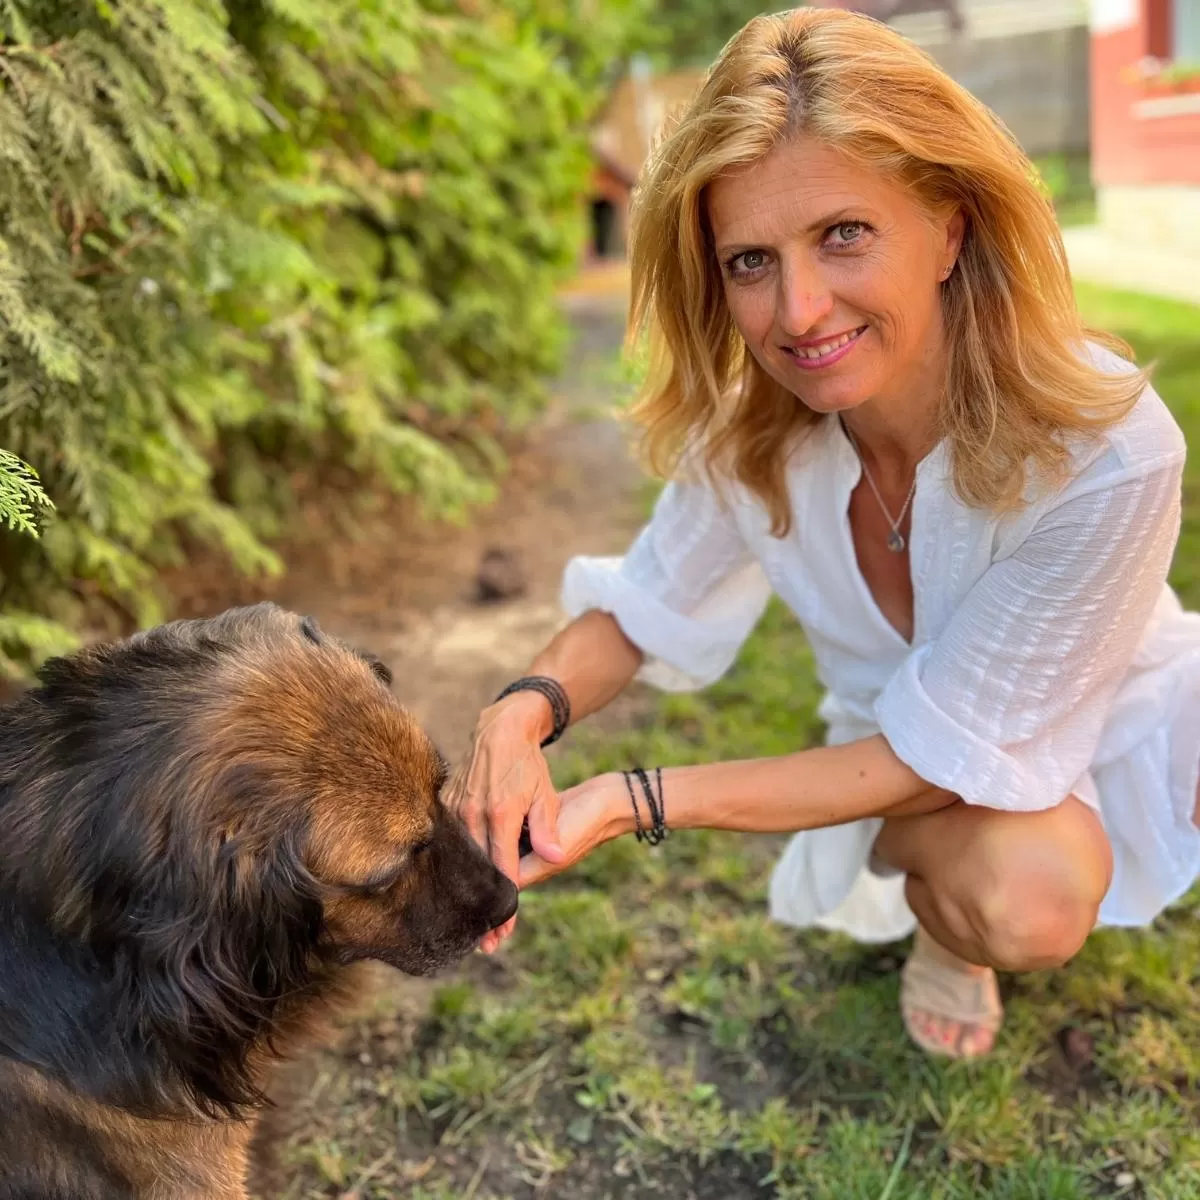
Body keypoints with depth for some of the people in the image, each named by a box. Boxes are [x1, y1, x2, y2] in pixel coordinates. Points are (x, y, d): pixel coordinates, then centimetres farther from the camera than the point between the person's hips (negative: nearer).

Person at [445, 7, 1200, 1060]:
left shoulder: (1107, 454, -34)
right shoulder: (747, 433, -22)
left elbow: (941, 750, -28)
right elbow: (644, 608, -9)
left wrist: (633, 802, -34)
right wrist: (526, 710, -33)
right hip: (915, 751, 1)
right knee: (1022, 902, -32)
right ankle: (944, 927, 5)